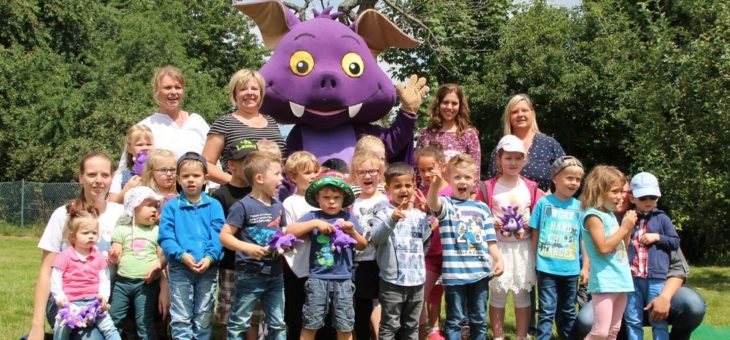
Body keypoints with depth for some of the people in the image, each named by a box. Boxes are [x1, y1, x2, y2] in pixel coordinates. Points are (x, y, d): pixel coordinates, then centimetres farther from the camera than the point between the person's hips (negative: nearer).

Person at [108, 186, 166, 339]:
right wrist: (113, 257, -18)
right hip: (122, 282, 1)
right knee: (113, 320, 7)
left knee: (145, 323, 0)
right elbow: (116, 257, 5)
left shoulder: (157, 231, 5)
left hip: (146, 283, -1)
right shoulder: (122, 230, 6)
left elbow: (163, 256, 3)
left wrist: (158, 264, -18)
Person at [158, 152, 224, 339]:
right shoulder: (171, 207, 1)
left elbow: (218, 235, -4)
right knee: (181, 318, 3)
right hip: (180, 269, -1)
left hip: (208, 268, 1)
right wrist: (182, 255, -18)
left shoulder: (214, 206, 3)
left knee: (204, 318, 11)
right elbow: (165, 237, -5)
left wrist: (210, 257, -18)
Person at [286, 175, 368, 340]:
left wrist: (353, 232, -7)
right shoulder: (313, 216, 2)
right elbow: (289, 231, -8)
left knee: (345, 327, 7)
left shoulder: (349, 218, 7)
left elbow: (363, 246, 12)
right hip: (318, 278, -1)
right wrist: (315, 223, -13)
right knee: (310, 325, 2)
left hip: (343, 279, 1)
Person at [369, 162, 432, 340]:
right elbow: (375, 238, -24)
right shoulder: (385, 213, -8)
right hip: (393, 280, -5)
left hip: (417, 279, 5)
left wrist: (432, 227, 4)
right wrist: (391, 219, -37)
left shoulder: (421, 215, 9)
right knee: (390, 326, 1)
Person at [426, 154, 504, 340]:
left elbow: (490, 239, 14)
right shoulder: (446, 204, -1)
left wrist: (499, 259, 0)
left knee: (479, 319, 12)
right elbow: (433, 204, -26)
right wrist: (435, 185, -46)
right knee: (455, 320, 2)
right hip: (455, 273, -4)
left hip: (480, 271, 4)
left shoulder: (482, 207, 11)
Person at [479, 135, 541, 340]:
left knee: (522, 293, 9)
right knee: (497, 293, 4)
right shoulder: (488, 188, -4)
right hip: (498, 247, -2)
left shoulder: (531, 188, 4)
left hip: (524, 247, 2)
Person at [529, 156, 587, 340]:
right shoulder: (544, 203, -3)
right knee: (547, 311, -1)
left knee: (568, 312, 15)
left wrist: (586, 266, 5)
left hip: (571, 269, 3)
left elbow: (583, 239, 7)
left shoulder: (579, 207, 3)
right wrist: (533, 262, 0)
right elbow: (535, 235, 2)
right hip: (547, 268, -3)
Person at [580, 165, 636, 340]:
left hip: (620, 279, 9)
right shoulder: (593, 215, -11)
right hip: (605, 282, -9)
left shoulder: (611, 214, 14)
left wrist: (628, 227, 6)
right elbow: (603, 248, -20)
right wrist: (624, 227, -13)